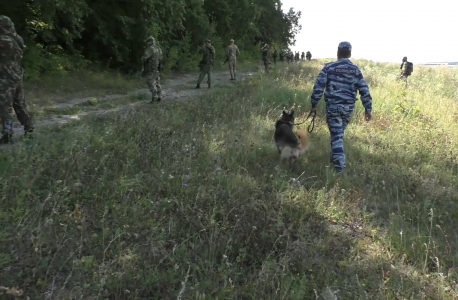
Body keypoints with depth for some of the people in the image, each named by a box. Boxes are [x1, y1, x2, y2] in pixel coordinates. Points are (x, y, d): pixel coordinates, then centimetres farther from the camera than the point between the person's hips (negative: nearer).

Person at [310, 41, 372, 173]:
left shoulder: (329, 67, -5)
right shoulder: (356, 70, 5)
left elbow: (318, 87, -8)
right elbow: (364, 91, 4)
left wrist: (314, 104, 1)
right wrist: (368, 109, 9)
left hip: (333, 106, -3)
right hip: (349, 107, 4)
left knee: (336, 134, -1)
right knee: (339, 132, 22)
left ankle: (339, 164, -9)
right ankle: (335, 156, 35)